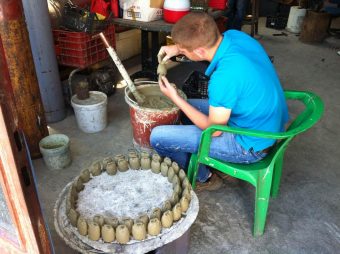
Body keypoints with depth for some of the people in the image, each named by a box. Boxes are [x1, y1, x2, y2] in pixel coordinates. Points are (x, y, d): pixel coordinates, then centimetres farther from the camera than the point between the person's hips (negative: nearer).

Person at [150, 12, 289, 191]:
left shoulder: (224, 78, -34)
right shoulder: (235, 35, -10)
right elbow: (205, 41, 15)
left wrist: (175, 98, -11)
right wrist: (177, 48, 1)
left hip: (250, 145, -8)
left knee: (158, 137, -9)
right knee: (188, 106, 23)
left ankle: (202, 178, 17)